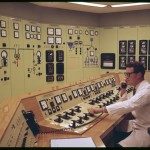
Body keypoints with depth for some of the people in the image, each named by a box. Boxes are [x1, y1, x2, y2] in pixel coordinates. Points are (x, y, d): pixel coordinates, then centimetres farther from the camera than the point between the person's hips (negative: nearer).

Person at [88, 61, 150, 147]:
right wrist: (123, 90, -3)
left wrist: (100, 110, -40)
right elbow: (127, 103, 16)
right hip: (137, 123, 9)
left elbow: (127, 105, -40)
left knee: (119, 145, -23)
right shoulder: (140, 87, 6)